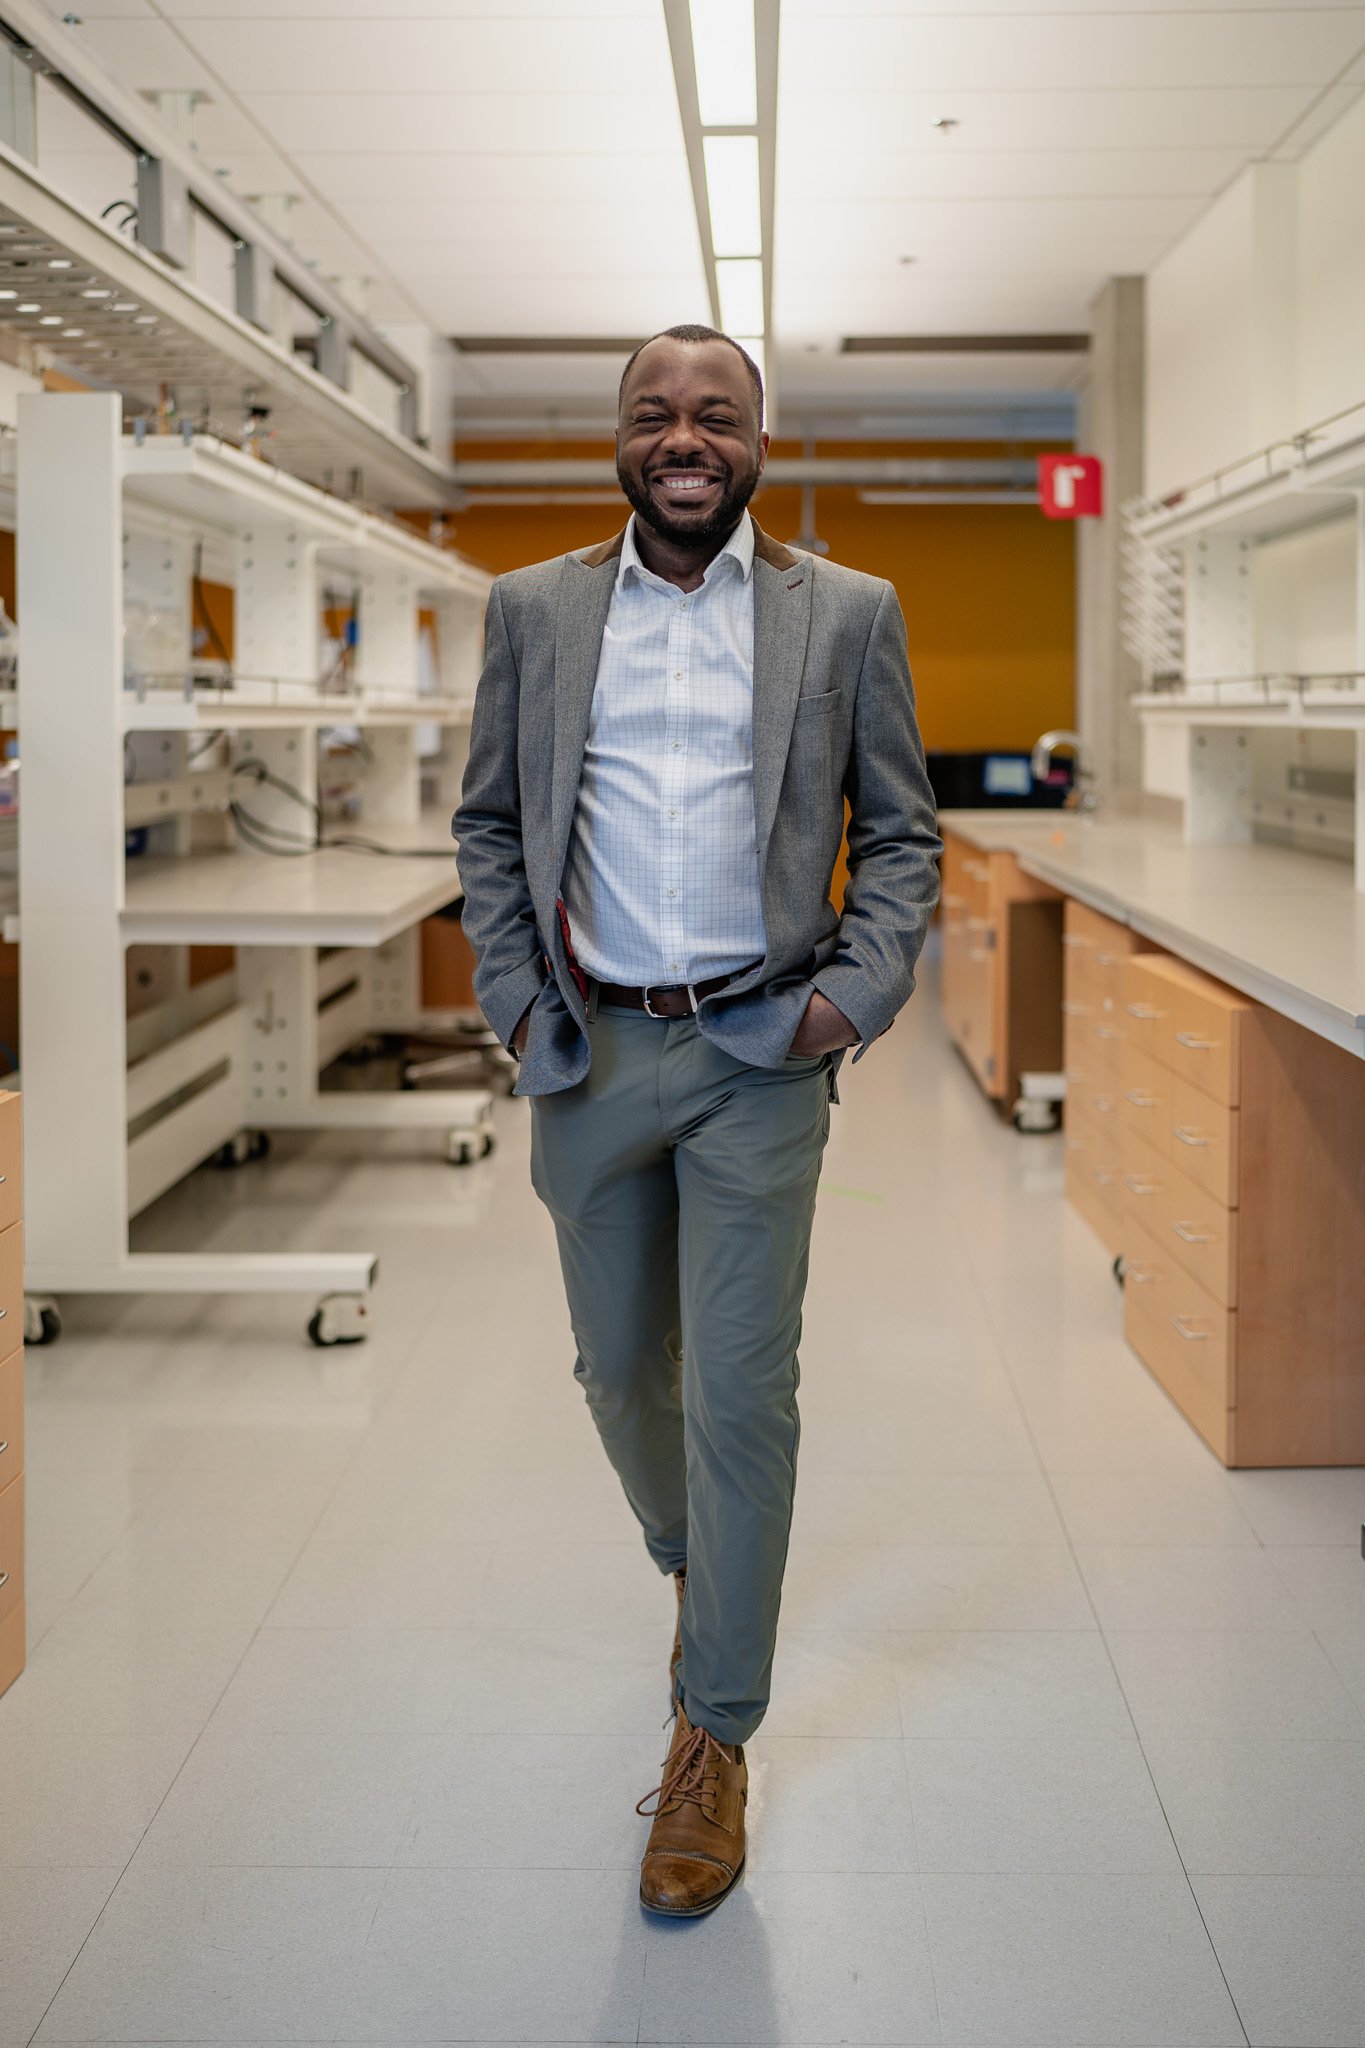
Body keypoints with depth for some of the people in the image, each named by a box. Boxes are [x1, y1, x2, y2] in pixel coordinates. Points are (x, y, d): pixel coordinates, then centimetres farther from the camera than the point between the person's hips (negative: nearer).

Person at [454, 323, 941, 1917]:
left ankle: (713, 1738, 13)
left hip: (760, 1059, -2)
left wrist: (860, 989, -9)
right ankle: (688, 1559, 46)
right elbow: (489, 822, 10)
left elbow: (900, 834, 5)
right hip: (588, 1053, 2)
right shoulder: (533, 608, 5)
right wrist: (512, 996, -1)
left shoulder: (849, 615, 1)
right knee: (620, 1367, 15)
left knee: (742, 1396, -1)